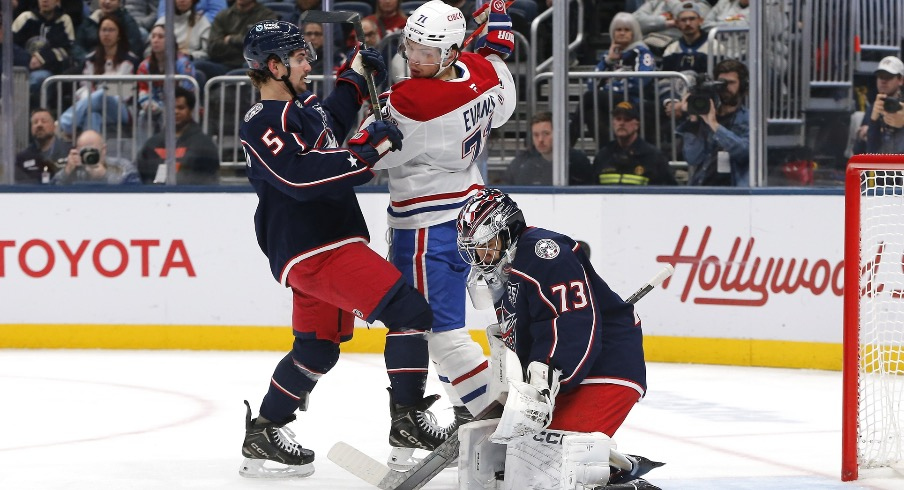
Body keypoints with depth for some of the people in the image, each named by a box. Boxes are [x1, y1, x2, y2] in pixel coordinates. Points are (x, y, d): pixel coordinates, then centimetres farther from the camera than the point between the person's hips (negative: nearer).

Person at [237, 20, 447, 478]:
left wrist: (353, 81, 27)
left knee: (317, 348, 19)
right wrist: (365, 151, -29)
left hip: (323, 246, 11)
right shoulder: (263, 125, -16)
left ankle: (262, 437, 25)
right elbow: (300, 176, -30)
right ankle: (409, 419, -12)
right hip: (312, 250, -11)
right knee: (409, 311, -15)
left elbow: (329, 126, 36)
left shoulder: (302, 105, 13)